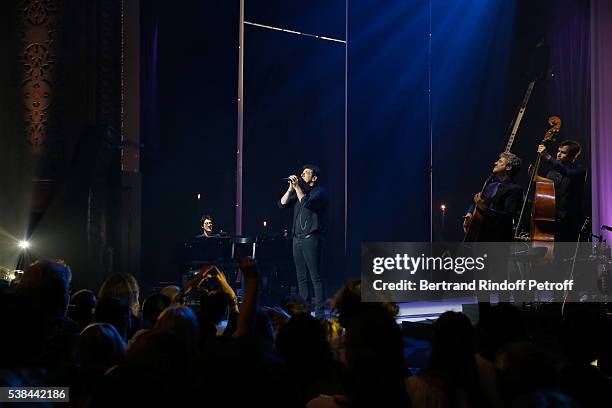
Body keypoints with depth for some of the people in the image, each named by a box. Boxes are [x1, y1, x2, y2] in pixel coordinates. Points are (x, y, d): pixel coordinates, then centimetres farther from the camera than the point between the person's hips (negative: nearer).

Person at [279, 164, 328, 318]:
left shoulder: (320, 192, -2)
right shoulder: (298, 191, 19)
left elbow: (306, 202, -20)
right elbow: (282, 204, 10)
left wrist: (297, 187, -11)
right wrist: (291, 188, 0)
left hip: (311, 238, -7)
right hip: (297, 238, 7)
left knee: (315, 277, -8)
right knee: (301, 278, 9)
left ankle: (319, 311, -8)